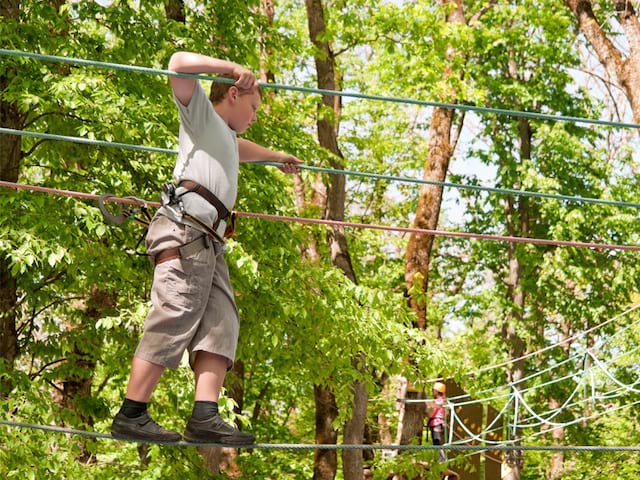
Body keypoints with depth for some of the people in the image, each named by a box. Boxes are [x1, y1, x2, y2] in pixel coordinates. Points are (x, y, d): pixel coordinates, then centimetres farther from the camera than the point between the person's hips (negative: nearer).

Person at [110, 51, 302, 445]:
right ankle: (131, 417, -22)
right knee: (174, 319, -19)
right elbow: (179, 62, -3)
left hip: (208, 242, 10)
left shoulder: (226, 136, 38)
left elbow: (243, 149, 64)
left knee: (221, 326, -8)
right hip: (185, 230, -10)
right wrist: (232, 68, -1)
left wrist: (277, 156, 78)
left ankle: (205, 417, -22)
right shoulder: (202, 115, 13)